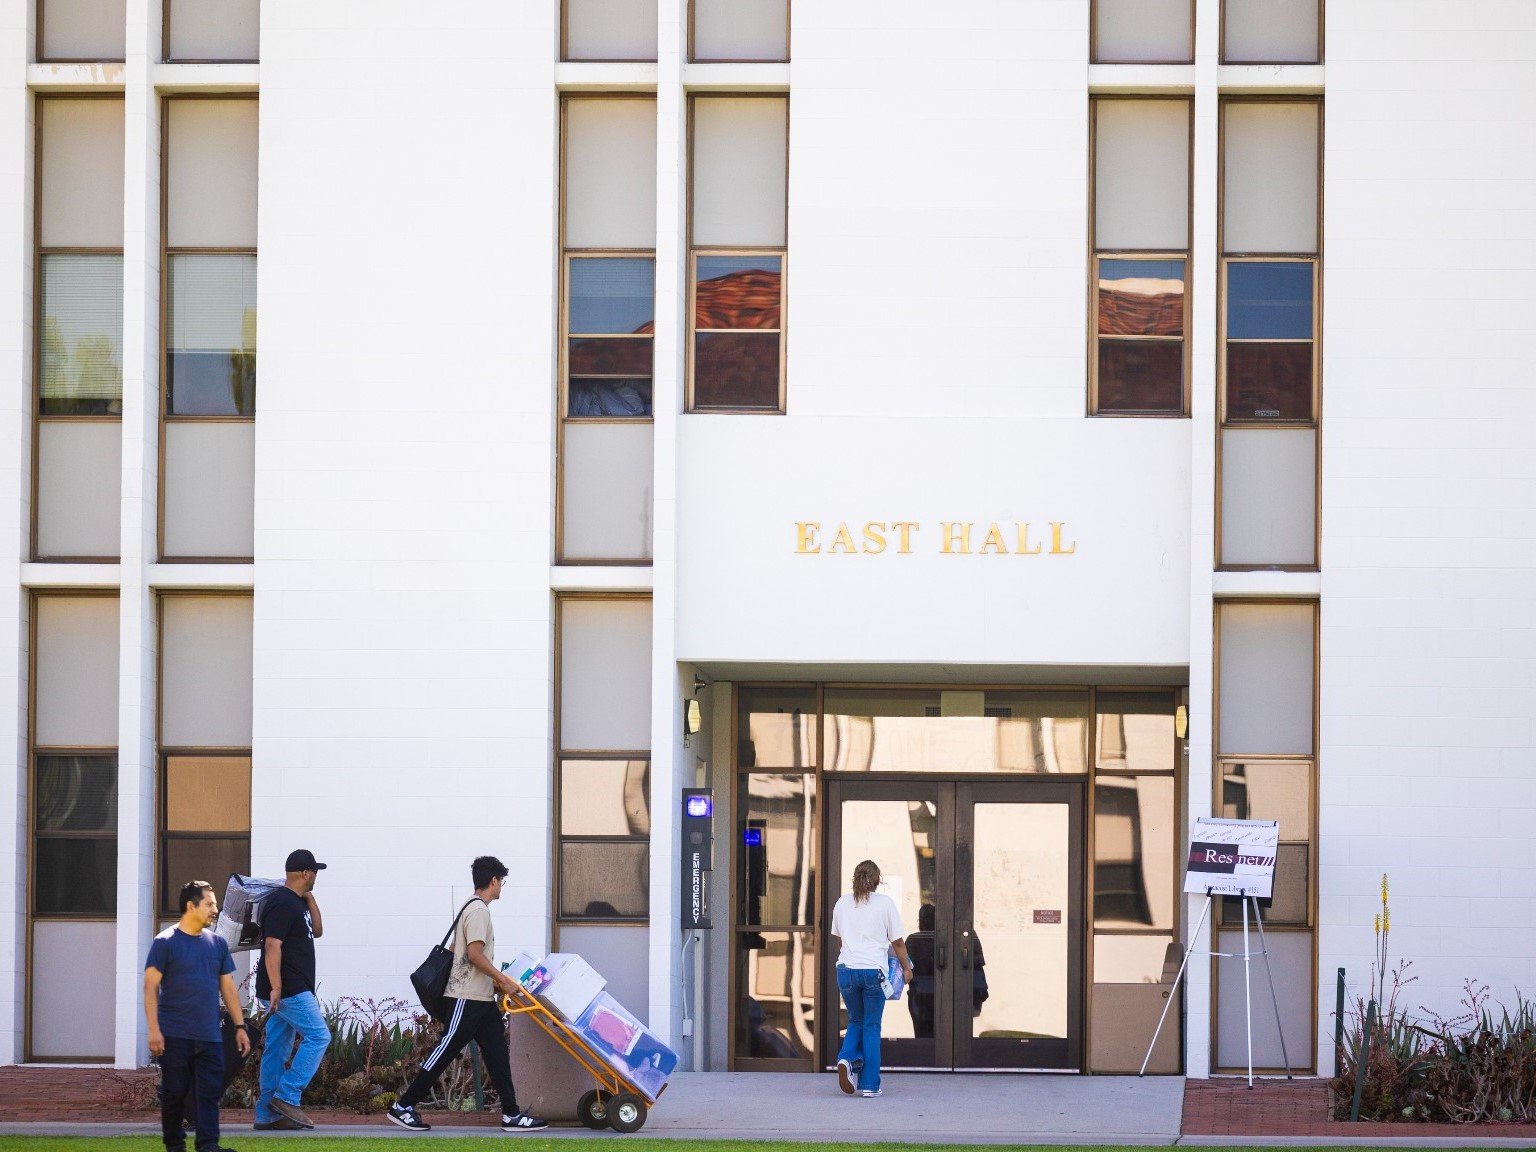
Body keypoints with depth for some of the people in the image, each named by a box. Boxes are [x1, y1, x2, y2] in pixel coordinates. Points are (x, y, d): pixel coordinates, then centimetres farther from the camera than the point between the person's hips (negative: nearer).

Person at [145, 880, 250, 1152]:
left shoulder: (217, 943, 12)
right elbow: (151, 987, -6)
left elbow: (228, 987, 17)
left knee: (210, 1091, -6)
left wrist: (240, 1027, 12)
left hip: (209, 1037, 4)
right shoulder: (165, 943, -3)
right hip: (175, 1036, -4)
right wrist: (154, 1030, -14)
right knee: (174, 1092, 2)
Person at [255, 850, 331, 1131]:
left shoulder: (297, 902, 16)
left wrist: (310, 898, 14)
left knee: (278, 1049, 9)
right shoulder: (283, 904, -15)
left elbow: (317, 931, 25)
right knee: (318, 1036, -11)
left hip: (286, 991, 10)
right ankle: (287, 1097, -13)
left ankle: (267, 1115, 10)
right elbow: (272, 945, -22)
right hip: (289, 991, -10)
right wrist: (276, 988, -27)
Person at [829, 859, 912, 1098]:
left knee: (856, 1021, 19)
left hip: (846, 970, 3)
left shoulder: (842, 902, 7)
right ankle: (869, 1084, 4)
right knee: (872, 1026, 5)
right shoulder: (885, 903, -2)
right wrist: (906, 968, 15)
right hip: (874, 970, -3)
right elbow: (898, 942, 1)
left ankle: (847, 1059, -8)